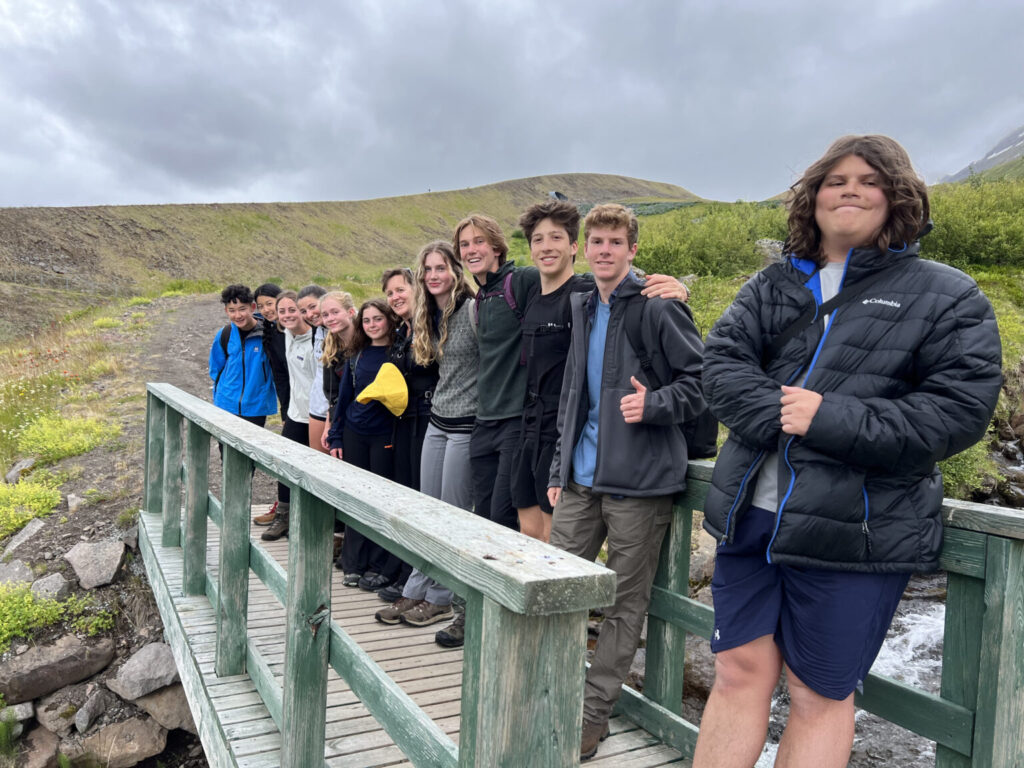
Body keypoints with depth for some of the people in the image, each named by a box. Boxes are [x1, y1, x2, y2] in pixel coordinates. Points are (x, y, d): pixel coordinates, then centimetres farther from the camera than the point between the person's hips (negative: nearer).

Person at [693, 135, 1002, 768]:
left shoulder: (947, 296, 2)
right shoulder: (773, 285, 12)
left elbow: (960, 409, -9)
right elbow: (721, 362, 0)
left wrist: (831, 420, -18)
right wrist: (780, 417, -18)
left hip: (856, 532, -3)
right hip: (752, 514, 3)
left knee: (820, 694, 10)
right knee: (740, 673, 10)